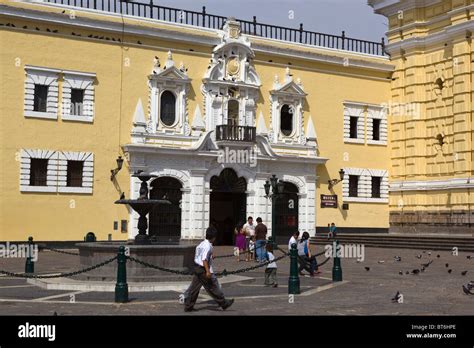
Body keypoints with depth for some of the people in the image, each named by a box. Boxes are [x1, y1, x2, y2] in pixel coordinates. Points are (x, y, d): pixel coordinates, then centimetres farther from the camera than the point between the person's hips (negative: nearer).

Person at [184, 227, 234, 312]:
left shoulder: (202, 244, 12)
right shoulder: (208, 246, -17)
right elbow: (204, 259, -24)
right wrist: (207, 271, -26)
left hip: (197, 268, 9)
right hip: (204, 269, -9)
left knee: (194, 288, 9)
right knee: (213, 287, 2)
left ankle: (188, 306, 10)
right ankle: (224, 303, 12)